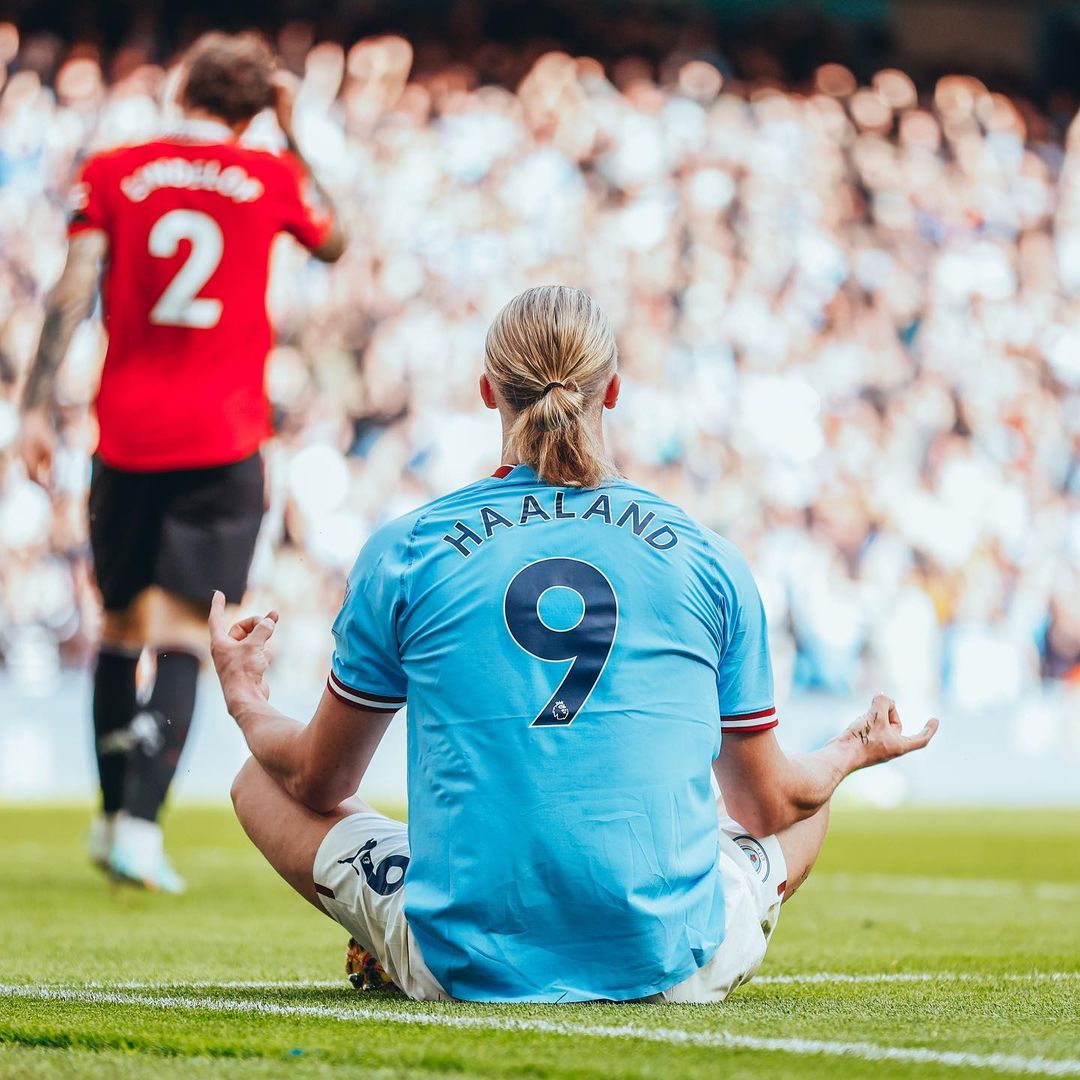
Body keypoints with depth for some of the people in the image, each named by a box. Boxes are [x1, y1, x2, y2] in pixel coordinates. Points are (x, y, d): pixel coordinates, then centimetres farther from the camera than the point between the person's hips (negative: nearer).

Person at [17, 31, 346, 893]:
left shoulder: (111, 174, 3)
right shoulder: (273, 177, 4)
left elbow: (73, 294, -4)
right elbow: (334, 244, 24)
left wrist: (37, 405, -3)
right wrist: (297, 139, 28)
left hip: (128, 431, 2)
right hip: (225, 436, -2)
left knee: (122, 626, 16)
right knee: (186, 636, -4)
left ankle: (114, 815, 26)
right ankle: (139, 823, -17)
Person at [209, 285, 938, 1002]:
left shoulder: (404, 553, 0)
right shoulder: (711, 563, 2)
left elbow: (319, 781, 12)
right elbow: (769, 806, 13)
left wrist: (246, 703, 35)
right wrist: (852, 755, 37)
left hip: (464, 966, -1)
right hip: (669, 968, 1)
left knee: (261, 782, 21)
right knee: (810, 808, 31)